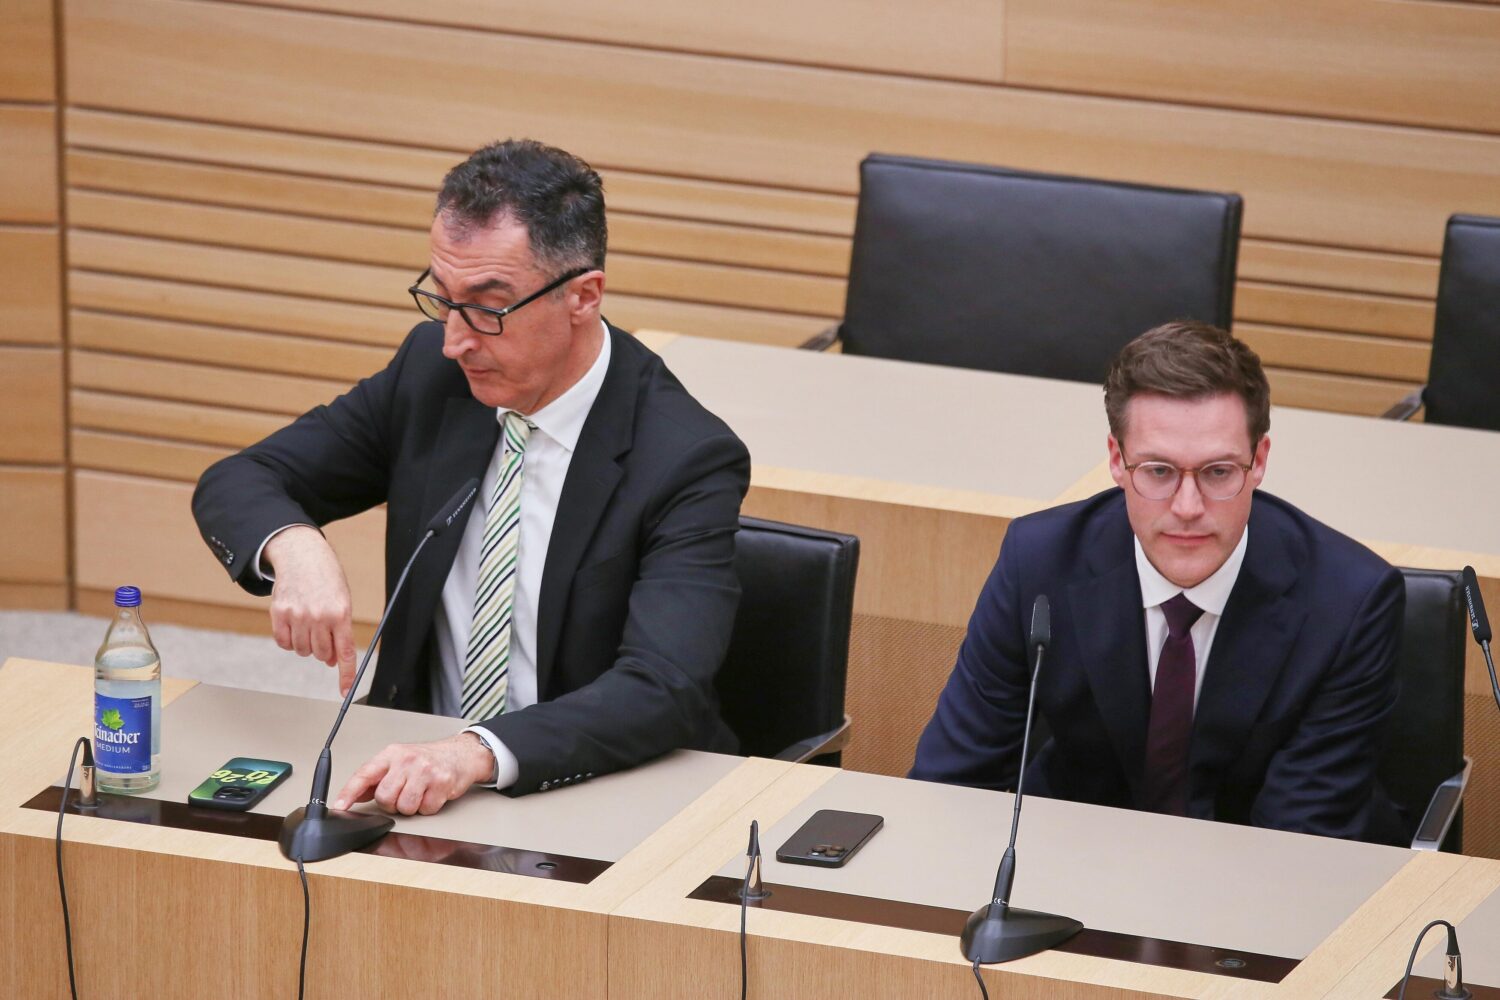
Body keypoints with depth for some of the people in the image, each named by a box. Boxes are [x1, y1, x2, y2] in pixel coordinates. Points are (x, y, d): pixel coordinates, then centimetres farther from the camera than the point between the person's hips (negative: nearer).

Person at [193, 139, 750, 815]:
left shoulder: (687, 461, -16)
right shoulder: (431, 369, 0)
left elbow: (661, 689, -27)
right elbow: (234, 485, 4)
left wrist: (478, 754, -43)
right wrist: (292, 545, -21)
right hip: (420, 774, 4)